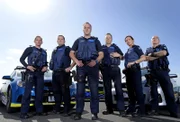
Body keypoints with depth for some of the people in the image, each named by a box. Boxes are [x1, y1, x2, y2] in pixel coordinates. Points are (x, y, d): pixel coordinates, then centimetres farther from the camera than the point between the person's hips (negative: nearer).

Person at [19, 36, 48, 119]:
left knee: (39, 92, 5)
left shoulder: (44, 52, 19)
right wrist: (27, 66, -14)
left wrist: (45, 67, 1)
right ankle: (23, 112, -6)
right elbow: (21, 59, 3)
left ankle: (39, 111, 13)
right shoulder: (29, 49, 6)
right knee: (27, 92, -9)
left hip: (40, 73, 5)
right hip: (31, 72, -4)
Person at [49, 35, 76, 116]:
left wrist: (70, 67, -13)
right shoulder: (54, 51, 21)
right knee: (56, 91, 9)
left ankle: (66, 110, 1)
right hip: (55, 73, 6)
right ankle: (57, 108, 20)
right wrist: (51, 67, 10)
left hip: (64, 73, -6)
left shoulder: (67, 49, 2)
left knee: (65, 91, -6)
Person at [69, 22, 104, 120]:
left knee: (94, 89, -1)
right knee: (80, 89, 1)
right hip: (81, 66, 1)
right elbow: (71, 53, 11)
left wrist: (96, 61, -13)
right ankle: (78, 112, 8)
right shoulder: (78, 40, 18)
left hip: (92, 66, 0)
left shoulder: (95, 40, 15)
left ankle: (94, 113, 7)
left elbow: (101, 54, 7)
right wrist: (76, 61, -8)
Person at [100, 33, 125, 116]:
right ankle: (109, 109, 10)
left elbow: (122, 57, 16)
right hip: (105, 69, 1)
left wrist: (118, 55, -6)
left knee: (118, 88, -10)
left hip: (115, 68, -1)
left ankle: (121, 109, -11)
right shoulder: (101, 48, 18)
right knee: (107, 89, 2)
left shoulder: (115, 47, 18)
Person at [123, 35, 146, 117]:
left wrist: (134, 62, -16)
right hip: (128, 71, 8)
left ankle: (141, 110, -12)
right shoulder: (127, 51, 27)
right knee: (130, 90, 6)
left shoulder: (136, 47, 6)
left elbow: (143, 57, -6)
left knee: (138, 89, -12)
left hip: (135, 70, -8)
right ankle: (131, 108, 10)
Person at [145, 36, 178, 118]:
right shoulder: (148, 50, 21)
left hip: (163, 71, -2)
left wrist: (153, 54, -2)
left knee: (168, 91, -6)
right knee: (153, 91, 0)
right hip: (152, 72, 2)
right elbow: (147, 58, 1)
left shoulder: (163, 47, 16)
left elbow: (164, 53, -8)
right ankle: (154, 110, 3)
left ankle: (174, 112, -5)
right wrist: (159, 55, -8)